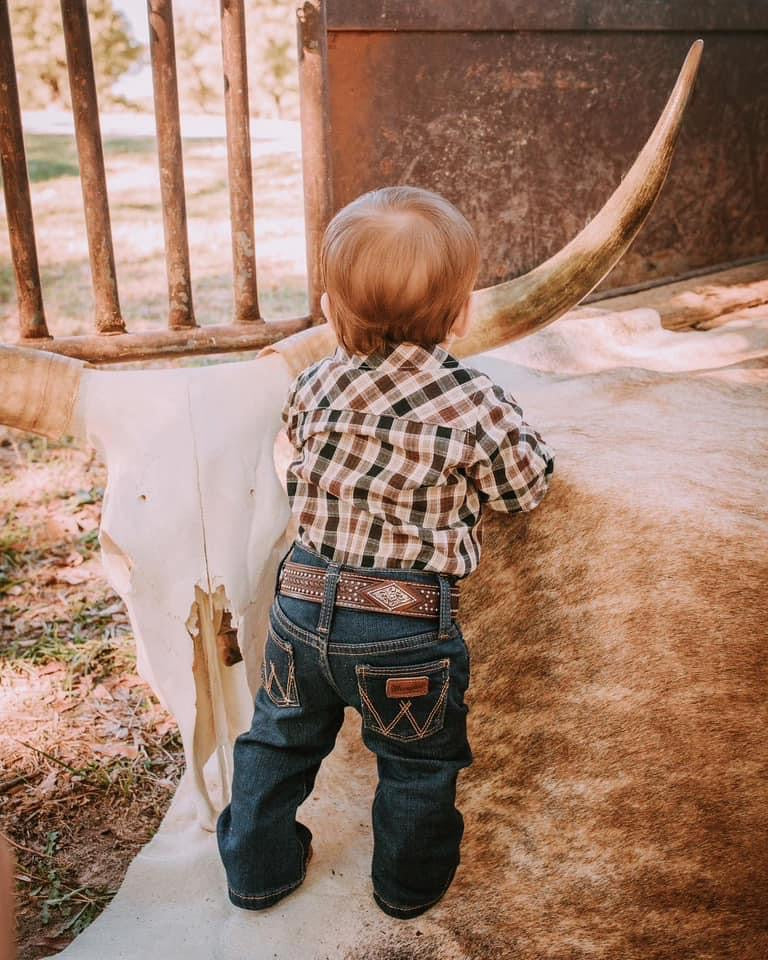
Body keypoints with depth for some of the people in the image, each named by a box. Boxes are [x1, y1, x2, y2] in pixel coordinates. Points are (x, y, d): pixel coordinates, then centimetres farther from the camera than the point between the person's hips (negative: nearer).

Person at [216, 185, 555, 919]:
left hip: (302, 603, 4)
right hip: (408, 625, -3)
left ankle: (258, 868, 45)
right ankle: (409, 885, 44)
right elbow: (528, 486, -1)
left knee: (280, 740, 26)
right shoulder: (477, 406, -15)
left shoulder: (316, 385, -3)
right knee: (417, 765, 22)